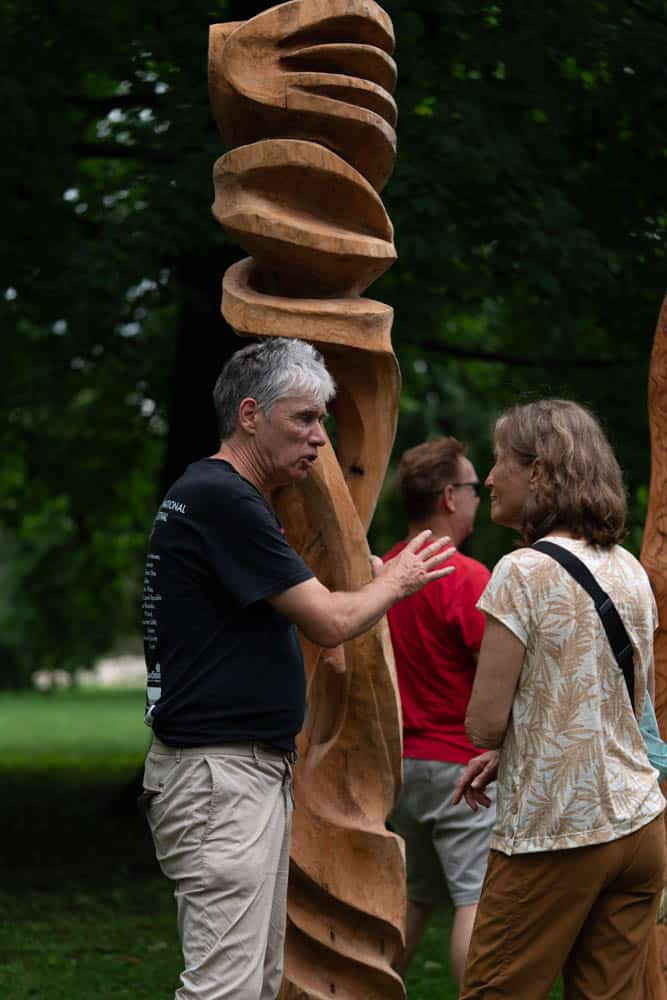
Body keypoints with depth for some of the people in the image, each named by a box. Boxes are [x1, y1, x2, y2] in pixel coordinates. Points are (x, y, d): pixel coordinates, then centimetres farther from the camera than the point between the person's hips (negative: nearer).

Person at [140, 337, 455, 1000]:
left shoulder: (220, 496, 17)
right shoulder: (221, 499, -15)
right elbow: (330, 623, -13)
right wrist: (395, 583, 5)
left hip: (255, 772, 11)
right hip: (220, 777, -11)